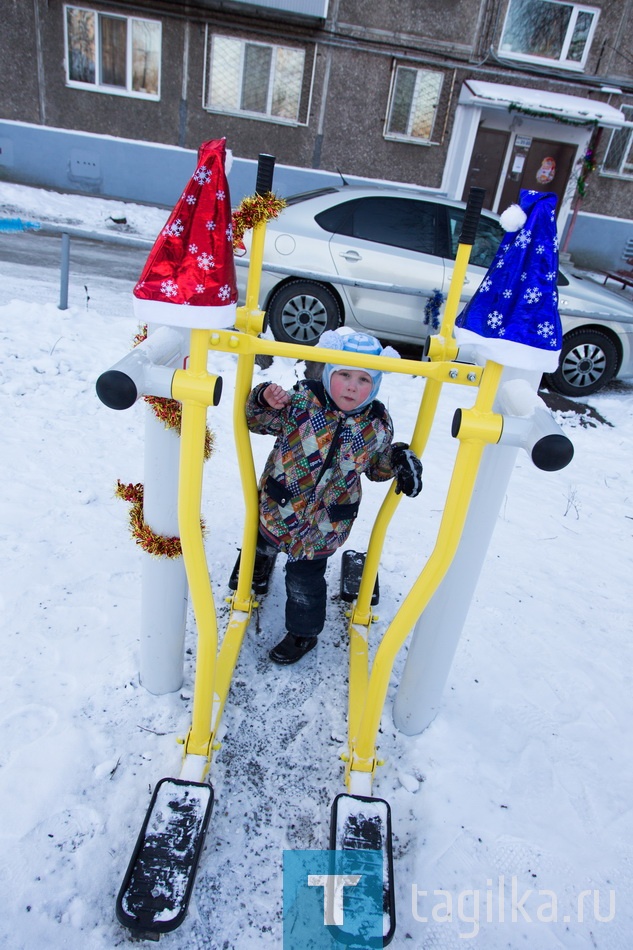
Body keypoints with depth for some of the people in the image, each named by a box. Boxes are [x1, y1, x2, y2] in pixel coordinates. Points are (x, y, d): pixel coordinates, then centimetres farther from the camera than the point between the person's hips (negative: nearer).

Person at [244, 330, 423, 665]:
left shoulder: (378, 426, -12)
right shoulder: (301, 400, -18)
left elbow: (377, 466, 7)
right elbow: (255, 420, -7)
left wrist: (400, 460, -13)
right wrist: (264, 398, -27)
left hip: (322, 524, -1)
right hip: (275, 506, 1)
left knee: (305, 580, 11)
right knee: (262, 545, 29)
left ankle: (303, 633, 38)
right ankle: (257, 561, 66)